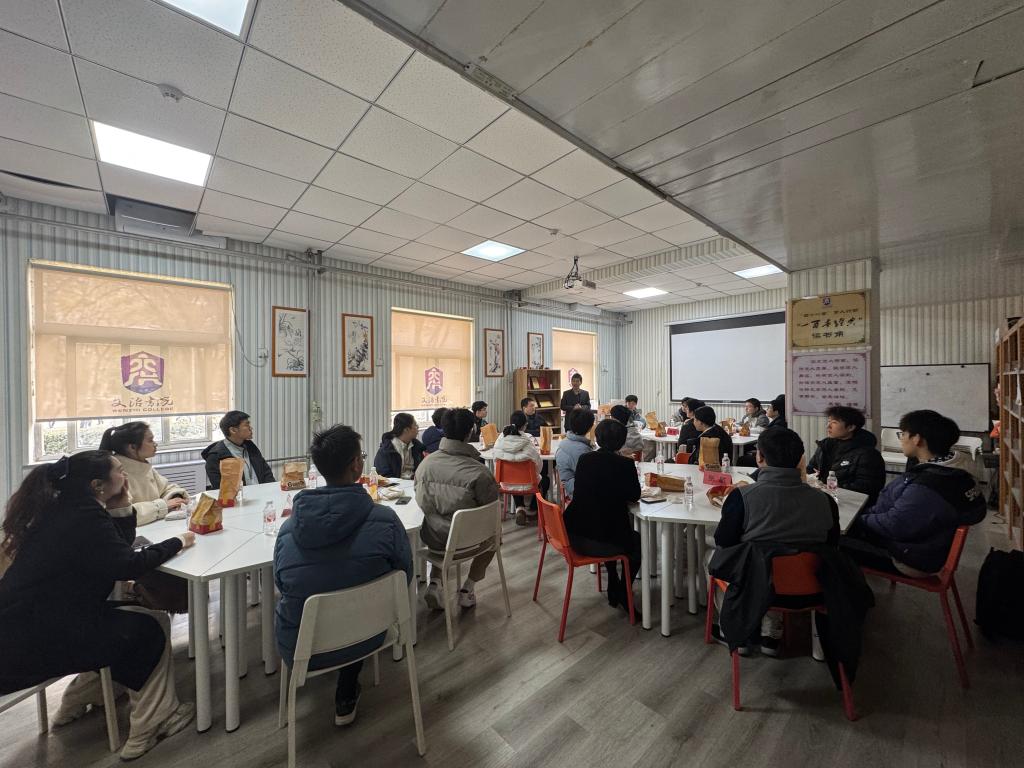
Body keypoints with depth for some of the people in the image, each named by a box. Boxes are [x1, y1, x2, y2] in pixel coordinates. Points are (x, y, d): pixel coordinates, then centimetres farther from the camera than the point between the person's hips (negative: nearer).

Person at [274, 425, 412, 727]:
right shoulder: (384, 520, -25)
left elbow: (281, 585, 2)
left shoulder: (288, 526, -16)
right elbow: (404, 577, -8)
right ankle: (346, 700, 37)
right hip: (363, 640, -1)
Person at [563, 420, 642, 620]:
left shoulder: (584, 459, 1)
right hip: (601, 541, -5)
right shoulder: (624, 464, -12)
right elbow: (634, 497, 3)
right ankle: (623, 593, 25)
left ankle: (613, 589, 46)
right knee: (639, 542, 27)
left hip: (574, 536, 5)